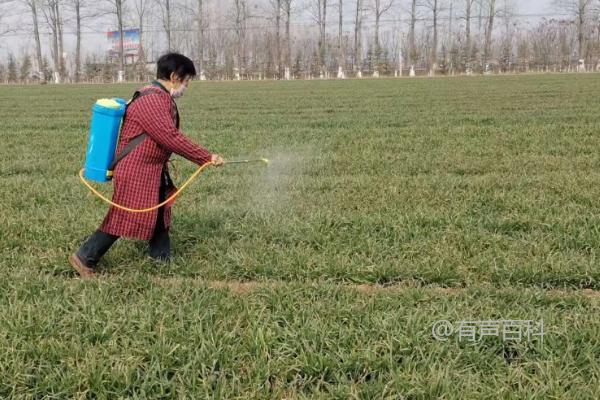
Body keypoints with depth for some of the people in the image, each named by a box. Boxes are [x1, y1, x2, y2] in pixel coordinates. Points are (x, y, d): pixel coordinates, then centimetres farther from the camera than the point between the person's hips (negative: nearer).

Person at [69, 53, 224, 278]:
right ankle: (85, 258, 7)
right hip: (135, 173, -10)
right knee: (123, 219, -4)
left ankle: (163, 259, 28)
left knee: (159, 215, 16)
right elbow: (171, 138, -27)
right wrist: (206, 158, -22)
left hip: (152, 171, 10)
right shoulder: (151, 101, -23)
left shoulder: (162, 99, 11)